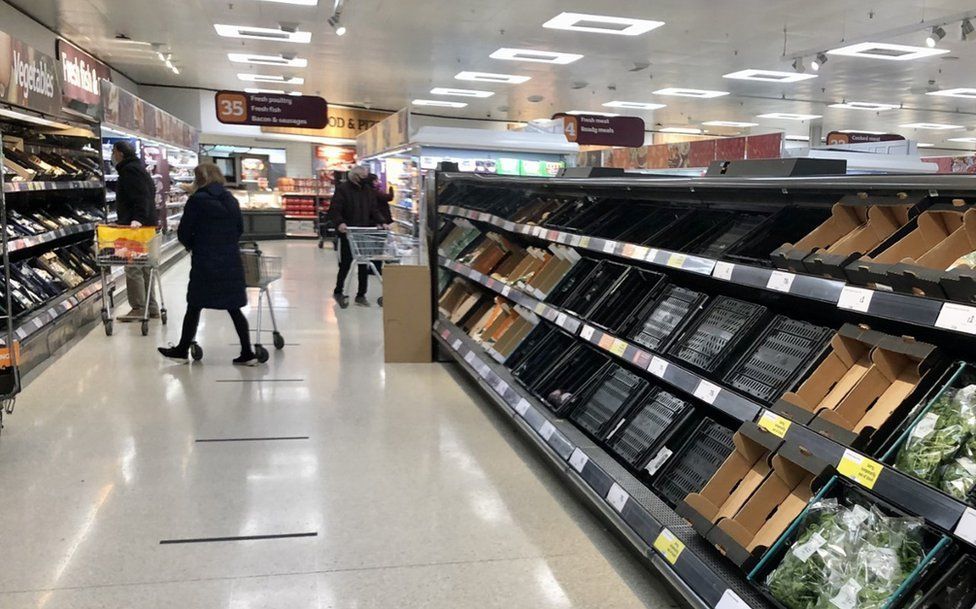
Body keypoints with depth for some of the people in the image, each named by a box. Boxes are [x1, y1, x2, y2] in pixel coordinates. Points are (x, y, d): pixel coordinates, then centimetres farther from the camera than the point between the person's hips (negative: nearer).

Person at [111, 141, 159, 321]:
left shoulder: (129, 170, -12)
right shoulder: (139, 168, 20)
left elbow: (141, 196, -24)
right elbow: (149, 193, 23)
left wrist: (138, 218, -33)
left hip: (135, 226, -11)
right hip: (147, 224, 11)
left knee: (133, 268, -7)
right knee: (144, 267, 14)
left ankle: (139, 309, -5)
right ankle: (151, 308, 18)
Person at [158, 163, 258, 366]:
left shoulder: (197, 200, -9)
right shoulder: (231, 200, 7)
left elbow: (183, 233, -6)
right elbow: (240, 229, 15)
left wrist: (192, 247, 12)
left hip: (205, 263, -4)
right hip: (231, 262, 4)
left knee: (194, 307, 8)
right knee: (234, 308, 8)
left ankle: (182, 351, 20)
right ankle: (247, 353, 7)